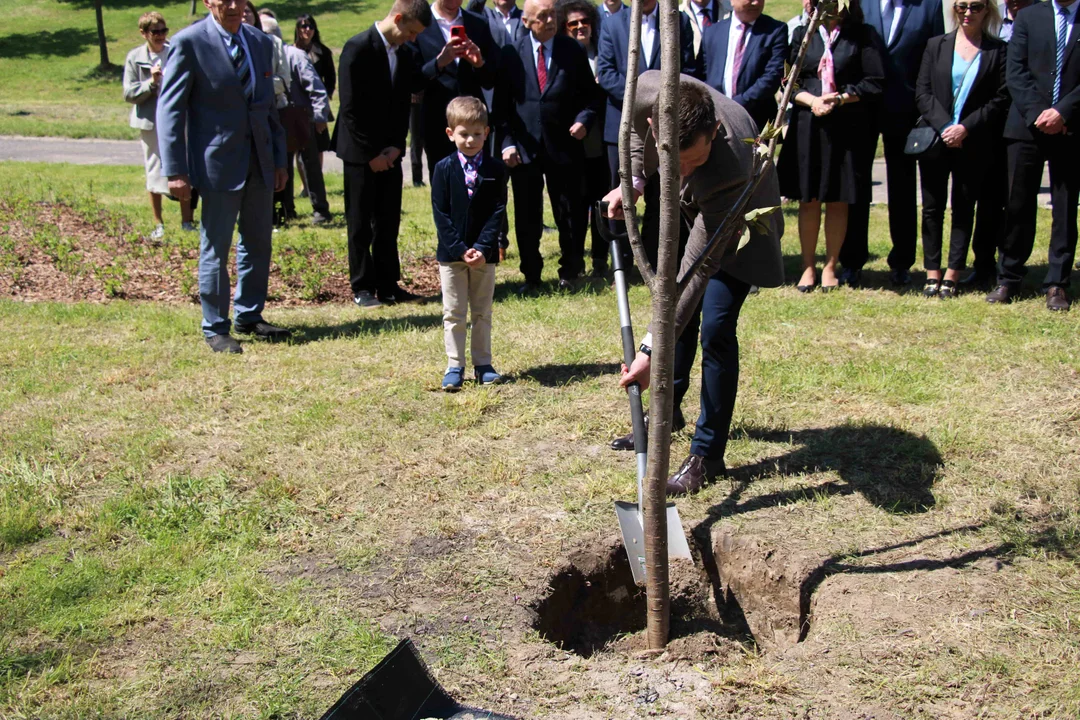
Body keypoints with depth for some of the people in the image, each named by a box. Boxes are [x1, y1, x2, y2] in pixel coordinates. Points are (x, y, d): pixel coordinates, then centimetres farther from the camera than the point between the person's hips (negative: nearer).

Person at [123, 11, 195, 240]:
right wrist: (151, 82, -13)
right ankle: (158, 225, 17)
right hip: (150, 122, 1)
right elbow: (129, 94, -1)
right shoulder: (135, 58, 1)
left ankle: (186, 221, 14)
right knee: (154, 173, 8)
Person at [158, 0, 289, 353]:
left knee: (258, 244, 13)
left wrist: (279, 159, 12)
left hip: (260, 164, 6)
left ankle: (250, 316, 28)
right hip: (218, 163, -6)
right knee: (215, 250, 2)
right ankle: (215, 328, 14)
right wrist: (176, 171, -14)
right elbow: (169, 108, -9)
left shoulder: (261, 43, 10)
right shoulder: (189, 43, -8)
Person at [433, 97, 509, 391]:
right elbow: (441, 214, -6)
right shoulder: (443, 169, -3)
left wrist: (483, 248, -16)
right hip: (450, 253, -1)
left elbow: (498, 212, -5)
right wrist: (460, 249, -15)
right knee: (453, 314, 4)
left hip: (484, 254, 1)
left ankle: (483, 364, 19)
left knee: (482, 313, 11)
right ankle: (455, 367, 11)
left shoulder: (495, 169, -1)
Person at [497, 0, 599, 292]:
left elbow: (590, 95, 8)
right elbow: (502, 104, 3)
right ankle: (531, 275, 21)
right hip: (524, 148, 0)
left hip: (564, 146, 0)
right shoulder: (511, 55, 2)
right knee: (527, 217, 7)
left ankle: (569, 272, 24)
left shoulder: (573, 52, 2)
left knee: (570, 214, 7)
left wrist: (584, 119, -11)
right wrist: (506, 142, -7)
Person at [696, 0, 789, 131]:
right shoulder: (712, 31, 12)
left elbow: (772, 77, -8)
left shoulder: (776, 30, 2)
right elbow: (702, 75, 13)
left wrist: (738, 104, -16)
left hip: (758, 121, -2)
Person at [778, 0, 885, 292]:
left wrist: (840, 98, -13)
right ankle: (808, 267, 14)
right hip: (807, 125, 1)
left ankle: (830, 267, 14)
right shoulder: (802, 33, 9)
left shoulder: (862, 35, 4)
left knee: (837, 201, 3)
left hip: (845, 128, -1)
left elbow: (874, 82, -1)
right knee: (808, 199, 4)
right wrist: (812, 100, -12)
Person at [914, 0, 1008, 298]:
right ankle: (932, 273, 9)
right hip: (935, 138, 2)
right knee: (932, 207, 3)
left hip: (974, 143, -1)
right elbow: (922, 92, 2)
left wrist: (966, 128, -13)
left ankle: (952, 275, 6)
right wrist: (944, 127, -11)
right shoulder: (936, 45, 7)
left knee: (963, 208, 3)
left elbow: (1001, 98, -2)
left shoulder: (998, 50, 3)